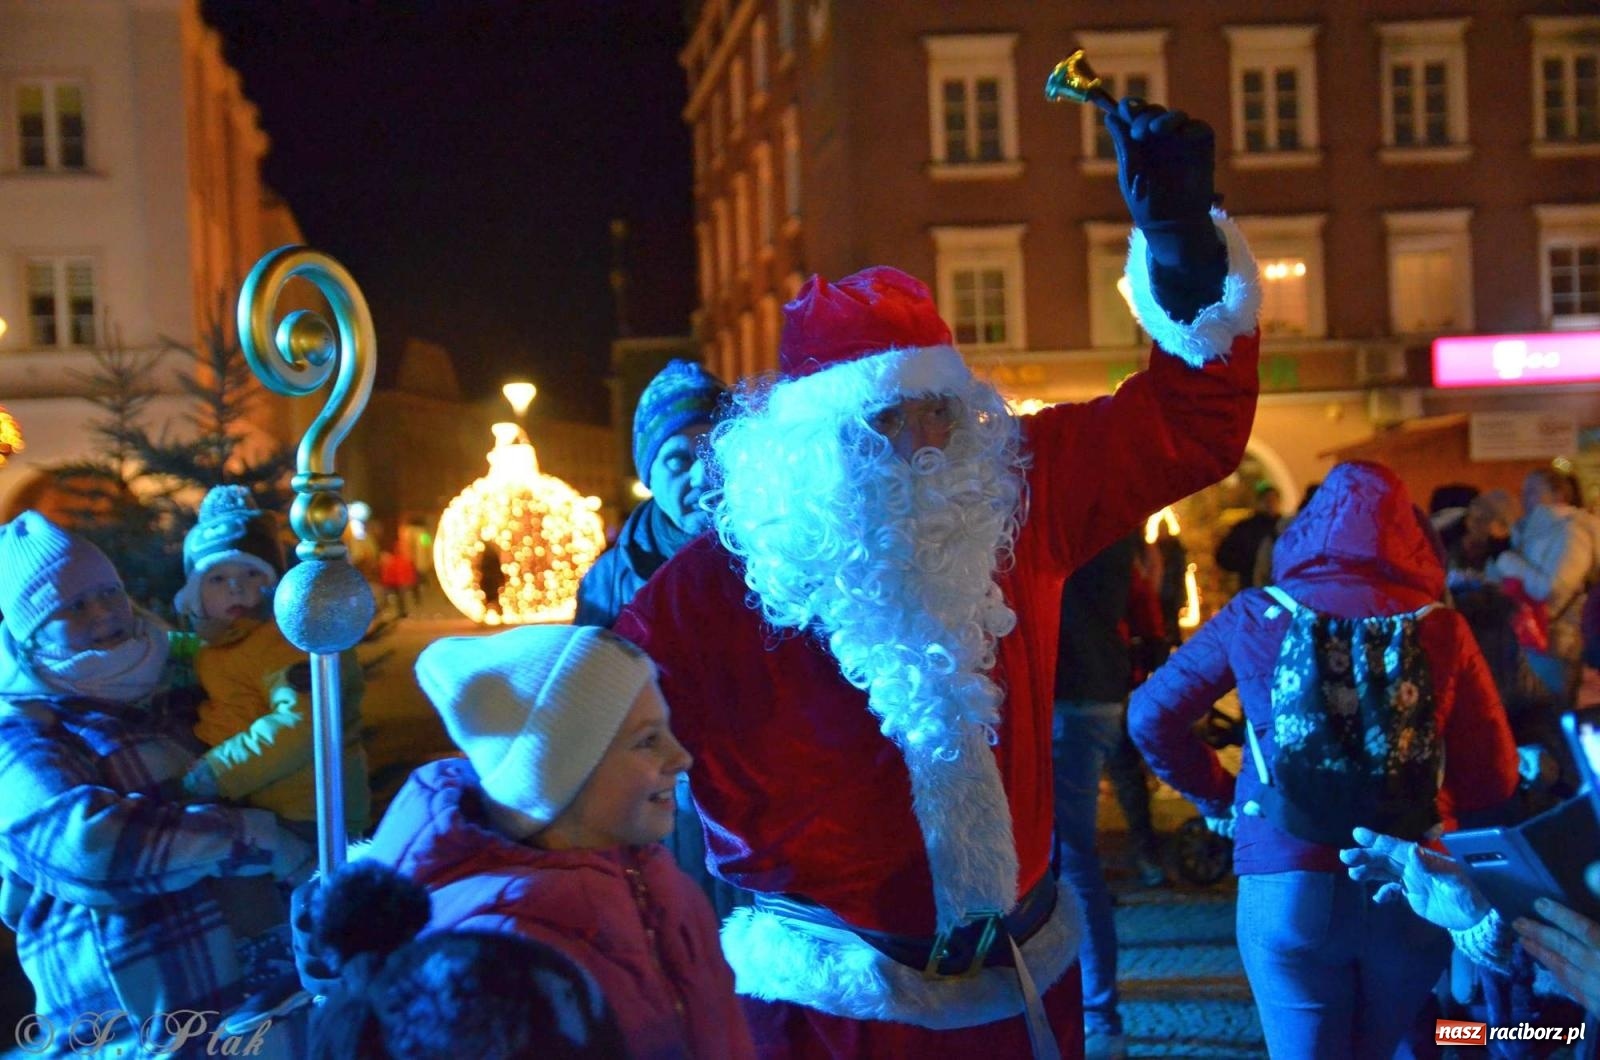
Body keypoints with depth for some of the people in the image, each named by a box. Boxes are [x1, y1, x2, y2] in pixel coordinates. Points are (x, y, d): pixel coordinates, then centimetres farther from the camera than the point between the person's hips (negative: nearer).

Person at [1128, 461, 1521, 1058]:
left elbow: (1150, 716, 2)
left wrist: (1217, 795, 15)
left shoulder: (1256, 616, -1)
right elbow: (1494, 777, -1)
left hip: (1285, 885, -1)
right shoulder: (1440, 627, -1)